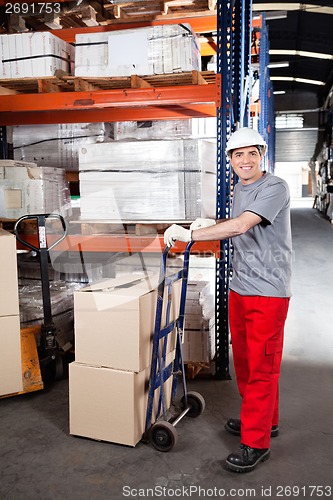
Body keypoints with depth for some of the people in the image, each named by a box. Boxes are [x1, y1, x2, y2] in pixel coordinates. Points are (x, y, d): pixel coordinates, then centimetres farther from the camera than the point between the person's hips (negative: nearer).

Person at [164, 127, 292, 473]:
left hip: (268, 291, -8)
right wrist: (211, 226, 4)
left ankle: (256, 442, 11)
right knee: (243, 360, 16)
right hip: (240, 288, 8)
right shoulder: (238, 188, 14)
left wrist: (190, 234, -26)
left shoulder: (274, 188, -14)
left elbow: (241, 226, -27)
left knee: (262, 365, -2)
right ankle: (265, 419, 36)